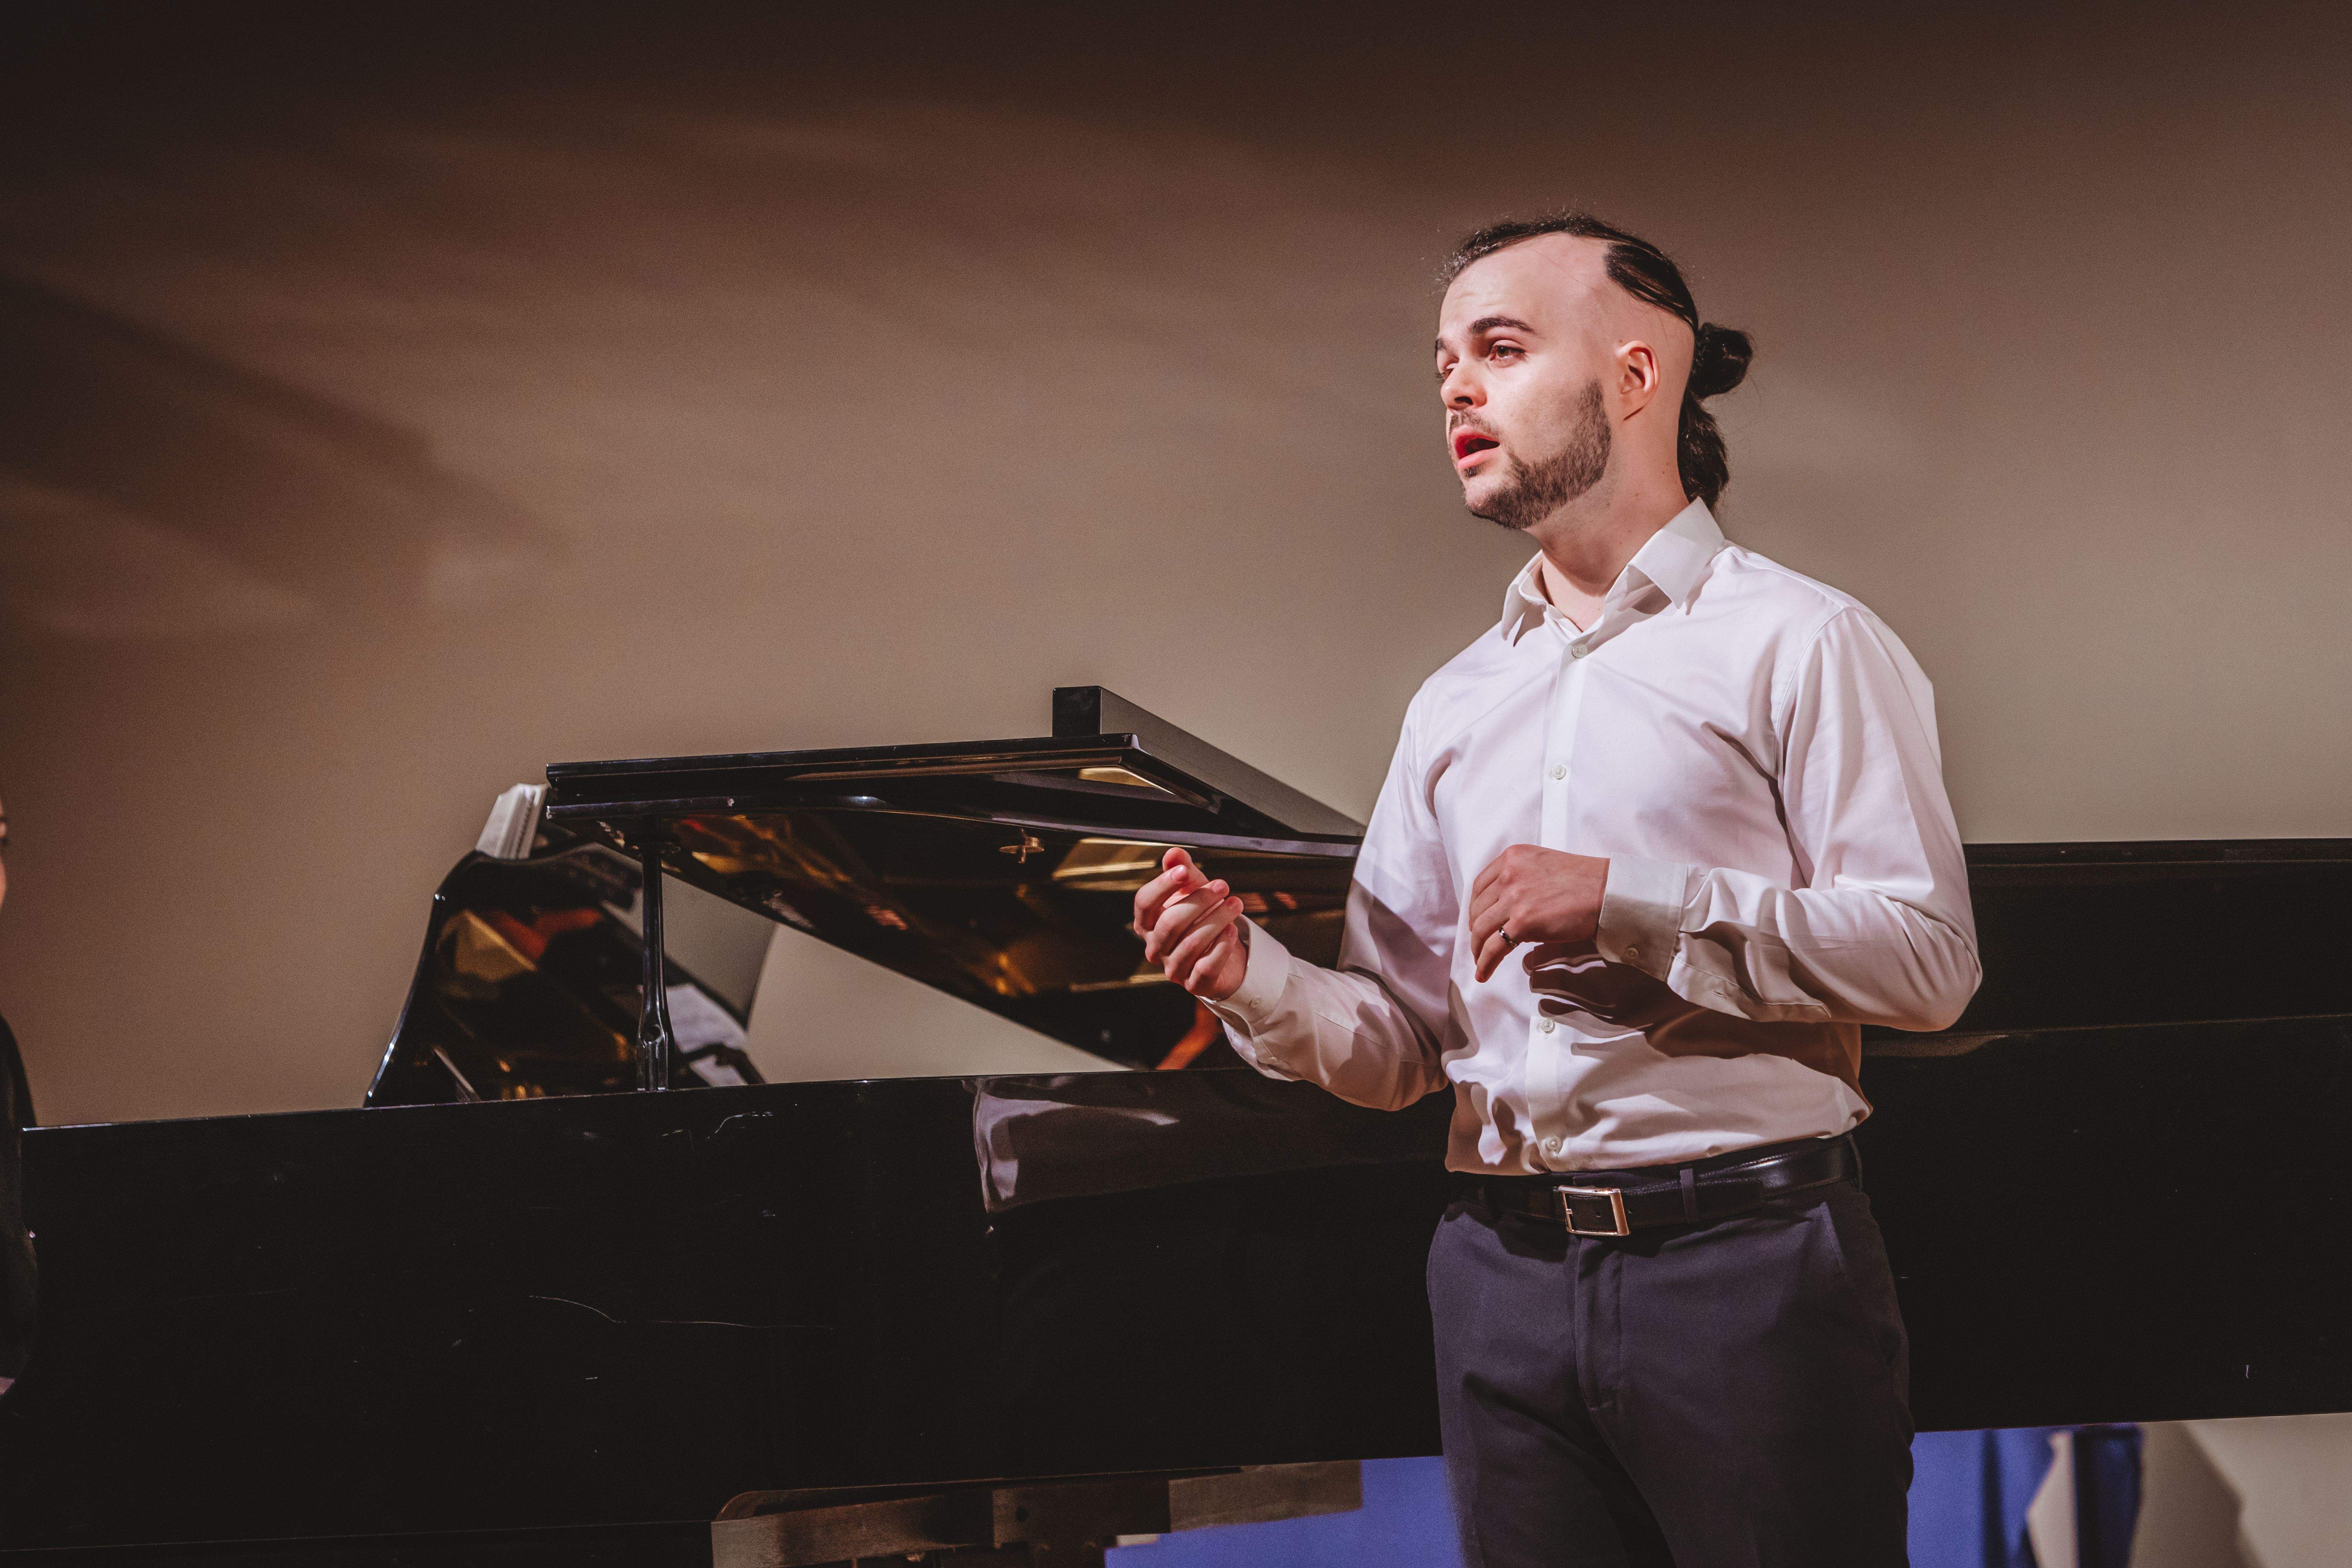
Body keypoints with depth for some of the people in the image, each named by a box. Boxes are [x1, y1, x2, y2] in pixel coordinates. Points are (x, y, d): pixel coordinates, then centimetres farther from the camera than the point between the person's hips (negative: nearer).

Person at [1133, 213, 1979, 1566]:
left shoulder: (1795, 643, 0)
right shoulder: (1456, 705, 18)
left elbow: (1925, 956, -11)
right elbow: (1406, 1046, 16)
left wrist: (1628, 902, -15)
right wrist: (1256, 980, -5)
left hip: (1743, 1263, -5)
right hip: (1508, 1284, 5)